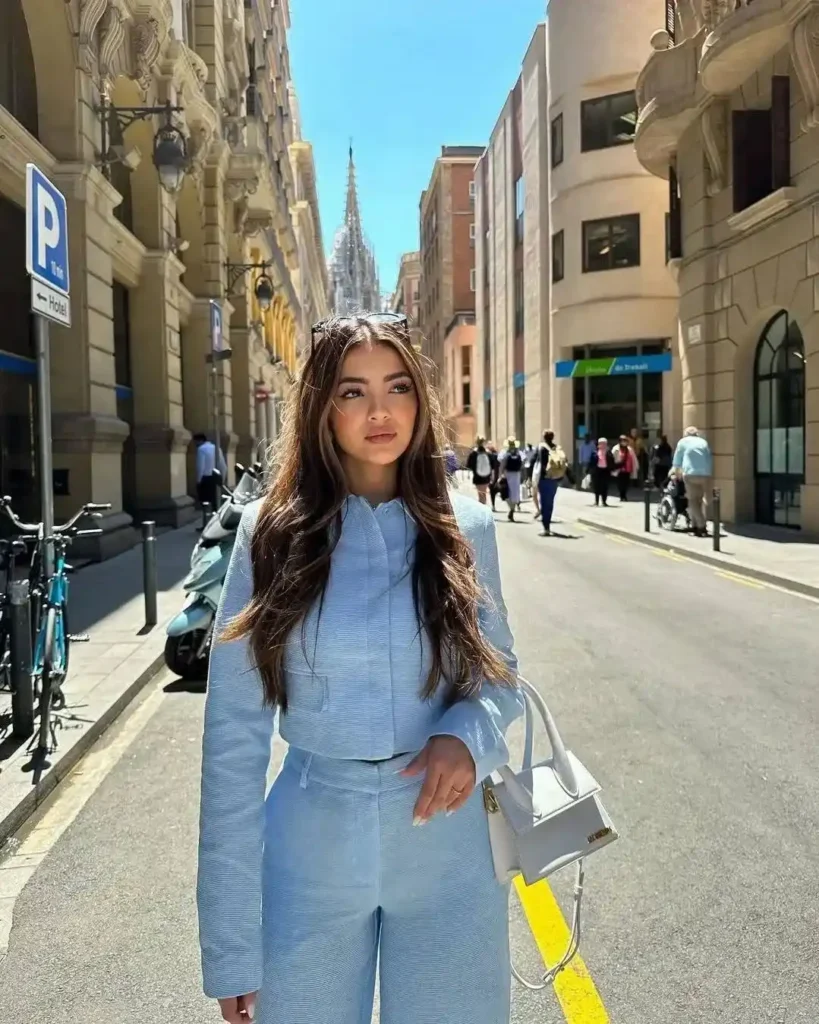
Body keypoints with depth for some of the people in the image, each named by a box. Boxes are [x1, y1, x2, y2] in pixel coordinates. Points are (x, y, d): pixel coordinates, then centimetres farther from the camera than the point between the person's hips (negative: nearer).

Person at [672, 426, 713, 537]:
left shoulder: (683, 441, 14)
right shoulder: (704, 442, 22)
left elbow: (677, 460, 17)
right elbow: (710, 459, 20)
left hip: (691, 474, -3)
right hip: (706, 474, 3)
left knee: (693, 500, -1)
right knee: (701, 500, 12)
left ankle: (701, 527, -12)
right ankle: (696, 525, 13)